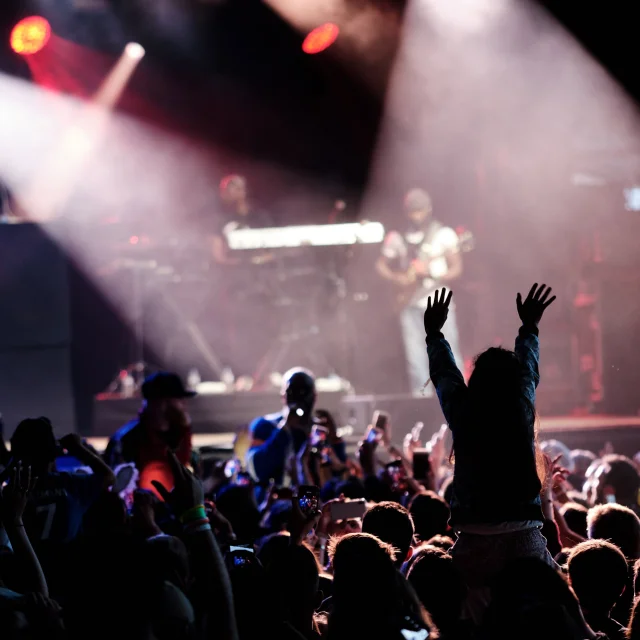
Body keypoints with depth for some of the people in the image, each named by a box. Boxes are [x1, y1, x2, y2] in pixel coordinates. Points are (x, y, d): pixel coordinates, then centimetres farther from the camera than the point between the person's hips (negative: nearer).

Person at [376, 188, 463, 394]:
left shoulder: (443, 234, 1)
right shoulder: (398, 238, 9)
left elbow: (456, 268, -2)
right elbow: (381, 265, 15)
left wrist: (431, 273, -19)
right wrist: (397, 278, -5)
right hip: (411, 305, 3)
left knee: (449, 358, -6)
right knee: (416, 361, 1)